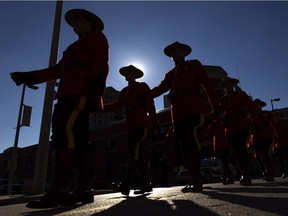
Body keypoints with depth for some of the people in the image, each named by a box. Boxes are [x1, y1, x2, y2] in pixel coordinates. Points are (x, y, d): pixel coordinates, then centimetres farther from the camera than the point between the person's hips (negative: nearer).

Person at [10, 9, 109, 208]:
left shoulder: (97, 37, 15)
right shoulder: (77, 47, 39)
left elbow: (101, 63, -6)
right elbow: (59, 70, 31)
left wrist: (97, 82, -23)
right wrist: (31, 77, 25)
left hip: (82, 93, -9)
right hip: (70, 94, 9)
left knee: (65, 132, -23)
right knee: (80, 141, -1)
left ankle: (59, 190, -26)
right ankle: (85, 190, -2)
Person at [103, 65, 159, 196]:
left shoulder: (143, 87, 5)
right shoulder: (124, 91, 21)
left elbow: (150, 105, -3)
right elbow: (115, 105, 13)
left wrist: (154, 122, -10)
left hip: (141, 125, -7)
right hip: (131, 126, 7)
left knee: (135, 154, -13)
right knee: (137, 156, 6)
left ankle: (125, 185, -17)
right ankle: (146, 185, 13)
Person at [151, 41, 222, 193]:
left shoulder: (194, 64, 16)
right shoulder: (170, 74, 28)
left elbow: (207, 84, 6)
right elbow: (160, 89, 17)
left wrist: (215, 106, -5)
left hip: (193, 109, -5)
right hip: (178, 112, 5)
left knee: (191, 141, -17)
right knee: (184, 146, 1)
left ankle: (197, 182, -11)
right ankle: (194, 180, 8)